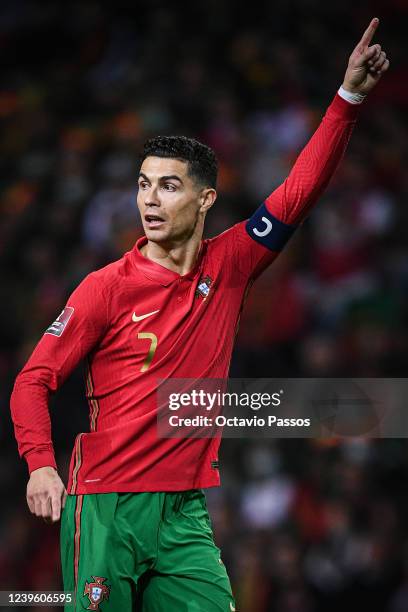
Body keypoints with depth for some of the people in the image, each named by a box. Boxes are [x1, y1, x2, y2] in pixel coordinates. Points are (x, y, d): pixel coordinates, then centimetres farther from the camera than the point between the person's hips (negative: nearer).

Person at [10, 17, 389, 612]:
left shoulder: (228, 267, 4)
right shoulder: (108, 287, -5)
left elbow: (299, 191, 2)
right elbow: (34, 380, -4)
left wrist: (349, 96, -5)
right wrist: (40, 464, -19)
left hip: (185, 515, 3)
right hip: (105, 511, -3)